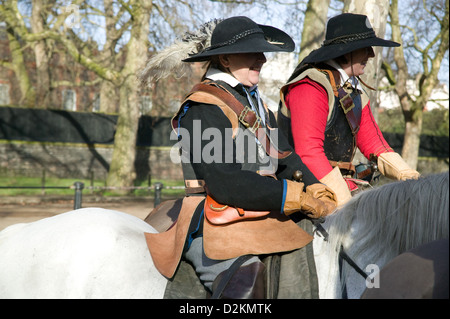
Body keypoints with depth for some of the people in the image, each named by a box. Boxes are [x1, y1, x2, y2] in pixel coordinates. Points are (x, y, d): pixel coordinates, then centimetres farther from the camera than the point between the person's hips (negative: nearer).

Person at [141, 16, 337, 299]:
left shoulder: (257, 106, 19)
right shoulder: (203, 109, -9)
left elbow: (287, 161, 14)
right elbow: (225, 183, -19)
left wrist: (319, 194, -5)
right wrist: (297, 197, -20)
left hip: (266, 223, 9)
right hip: (215, 229, -9)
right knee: (246, 285, -27)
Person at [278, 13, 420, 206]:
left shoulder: (354, 91, 17)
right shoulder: (311, 87, -14)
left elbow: (372, 141, 18)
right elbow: (308, 152, -23)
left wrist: (408, 176, 2)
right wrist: (344, 203, -28)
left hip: (342, 181, 9)